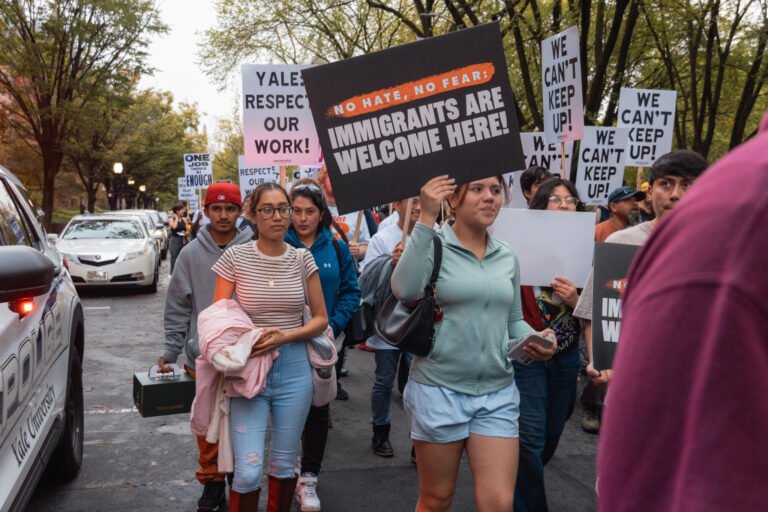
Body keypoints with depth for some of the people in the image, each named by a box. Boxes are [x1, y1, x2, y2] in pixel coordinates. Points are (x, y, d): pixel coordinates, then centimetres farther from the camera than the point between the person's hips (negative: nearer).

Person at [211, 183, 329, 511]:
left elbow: (320, 319, 5)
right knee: (248, 470, -8)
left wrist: (284, 336, -12)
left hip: (294, 369, 2)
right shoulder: (234, 257, -5)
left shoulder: (302, 259, 1)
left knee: (283, 464, 13)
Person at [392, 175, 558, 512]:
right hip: (438, 390, -4)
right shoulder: (432, 244, -7)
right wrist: (427, 218, -27)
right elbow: (404, 291, -27)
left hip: (498, 393, 4)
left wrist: (535, 338, -5)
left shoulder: (507, 257, 9)